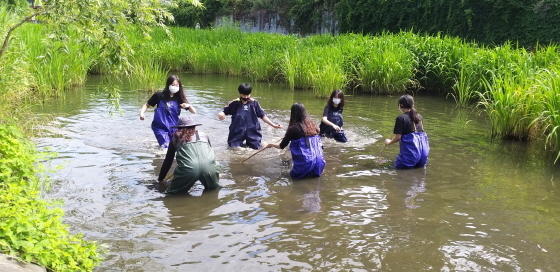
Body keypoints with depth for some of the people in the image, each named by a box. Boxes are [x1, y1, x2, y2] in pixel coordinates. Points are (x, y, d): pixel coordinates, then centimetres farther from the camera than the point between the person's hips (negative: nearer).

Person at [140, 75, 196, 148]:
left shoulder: (179, 98, -1)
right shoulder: (159, 96, -6)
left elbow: (194, 111, -1)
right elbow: (147, 105, 7)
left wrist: (188, 105, -22)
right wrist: (142, 113, -12)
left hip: (173, 128, 3)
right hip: (160, 127, -3)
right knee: (167, 148, -18)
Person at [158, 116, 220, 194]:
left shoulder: (176, 139, 25)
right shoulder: (204, 135, 30)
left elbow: (168, 161, 30)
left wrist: (161, 178, 44)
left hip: (188, 169, -2)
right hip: (209, 167, 2)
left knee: (174, 192, 14)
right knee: (214, 189, 26)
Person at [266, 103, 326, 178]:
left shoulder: (293, 129, -10)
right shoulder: (312, 125, 5)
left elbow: (282, 146, 3)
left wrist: (271, 145, 24)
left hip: (305, 164, -5)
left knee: (294, 174, 24)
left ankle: (306, 174, 0)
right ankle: (313, 172, 6)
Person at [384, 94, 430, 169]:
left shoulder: (401, 118, -9)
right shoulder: (419, 117, 10)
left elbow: (398, 137, -10)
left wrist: (389, 142, 9)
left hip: (410, 151, -6)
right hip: (423, 149, 6)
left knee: (398, 167, 6)